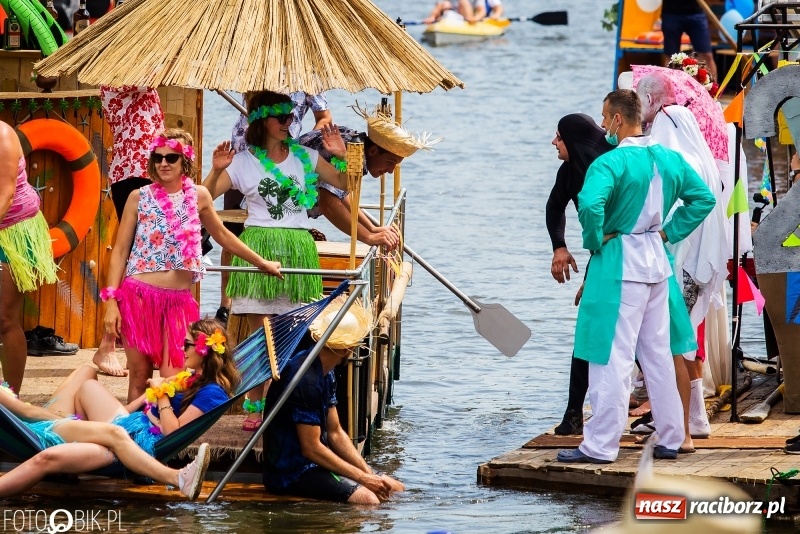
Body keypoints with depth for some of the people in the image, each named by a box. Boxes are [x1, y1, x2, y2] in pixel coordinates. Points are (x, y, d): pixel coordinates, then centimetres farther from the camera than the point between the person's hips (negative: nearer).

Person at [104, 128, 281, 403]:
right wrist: (111, 301, -5)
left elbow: (222, 235, 24)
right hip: (139, 295, -1)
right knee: (139, 377, 1)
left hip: (179, 300, 1)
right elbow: (120, 251, 3)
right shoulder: (139, 198, 2)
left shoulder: (198, 196, 7)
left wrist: (262, 263, 32)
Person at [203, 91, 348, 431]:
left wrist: (342, 156, -2)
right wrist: (217, 171, -17)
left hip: (298, 248, 2)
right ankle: (254, 407, 3)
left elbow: (346, 184, 15)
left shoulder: (304, 157, 11)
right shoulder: (243, 162, 4)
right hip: (258, 247, -2)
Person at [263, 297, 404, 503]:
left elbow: (335, 433, 14)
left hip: (315, 462, 11)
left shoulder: (326, 374, 10)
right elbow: (311, 449, -22)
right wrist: (363, 478, -17)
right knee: (367, 499, -30)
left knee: (396, 490, 4)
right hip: (290, 472, -11)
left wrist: (368, 472, 1)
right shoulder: (305, 379, -22)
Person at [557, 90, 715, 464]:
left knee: (611, 357, -4)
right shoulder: (669, 159, 6)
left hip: (619, 264, -7)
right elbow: (703, 198, 13)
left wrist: (595, 241, -14)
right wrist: (669, 232, 10)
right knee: (658, 354, 15)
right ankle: (670, 439, 19)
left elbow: (590, 205, -31)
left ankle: (601, 445, -3)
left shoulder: (610, 163, -17)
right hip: (658, 264, 7)